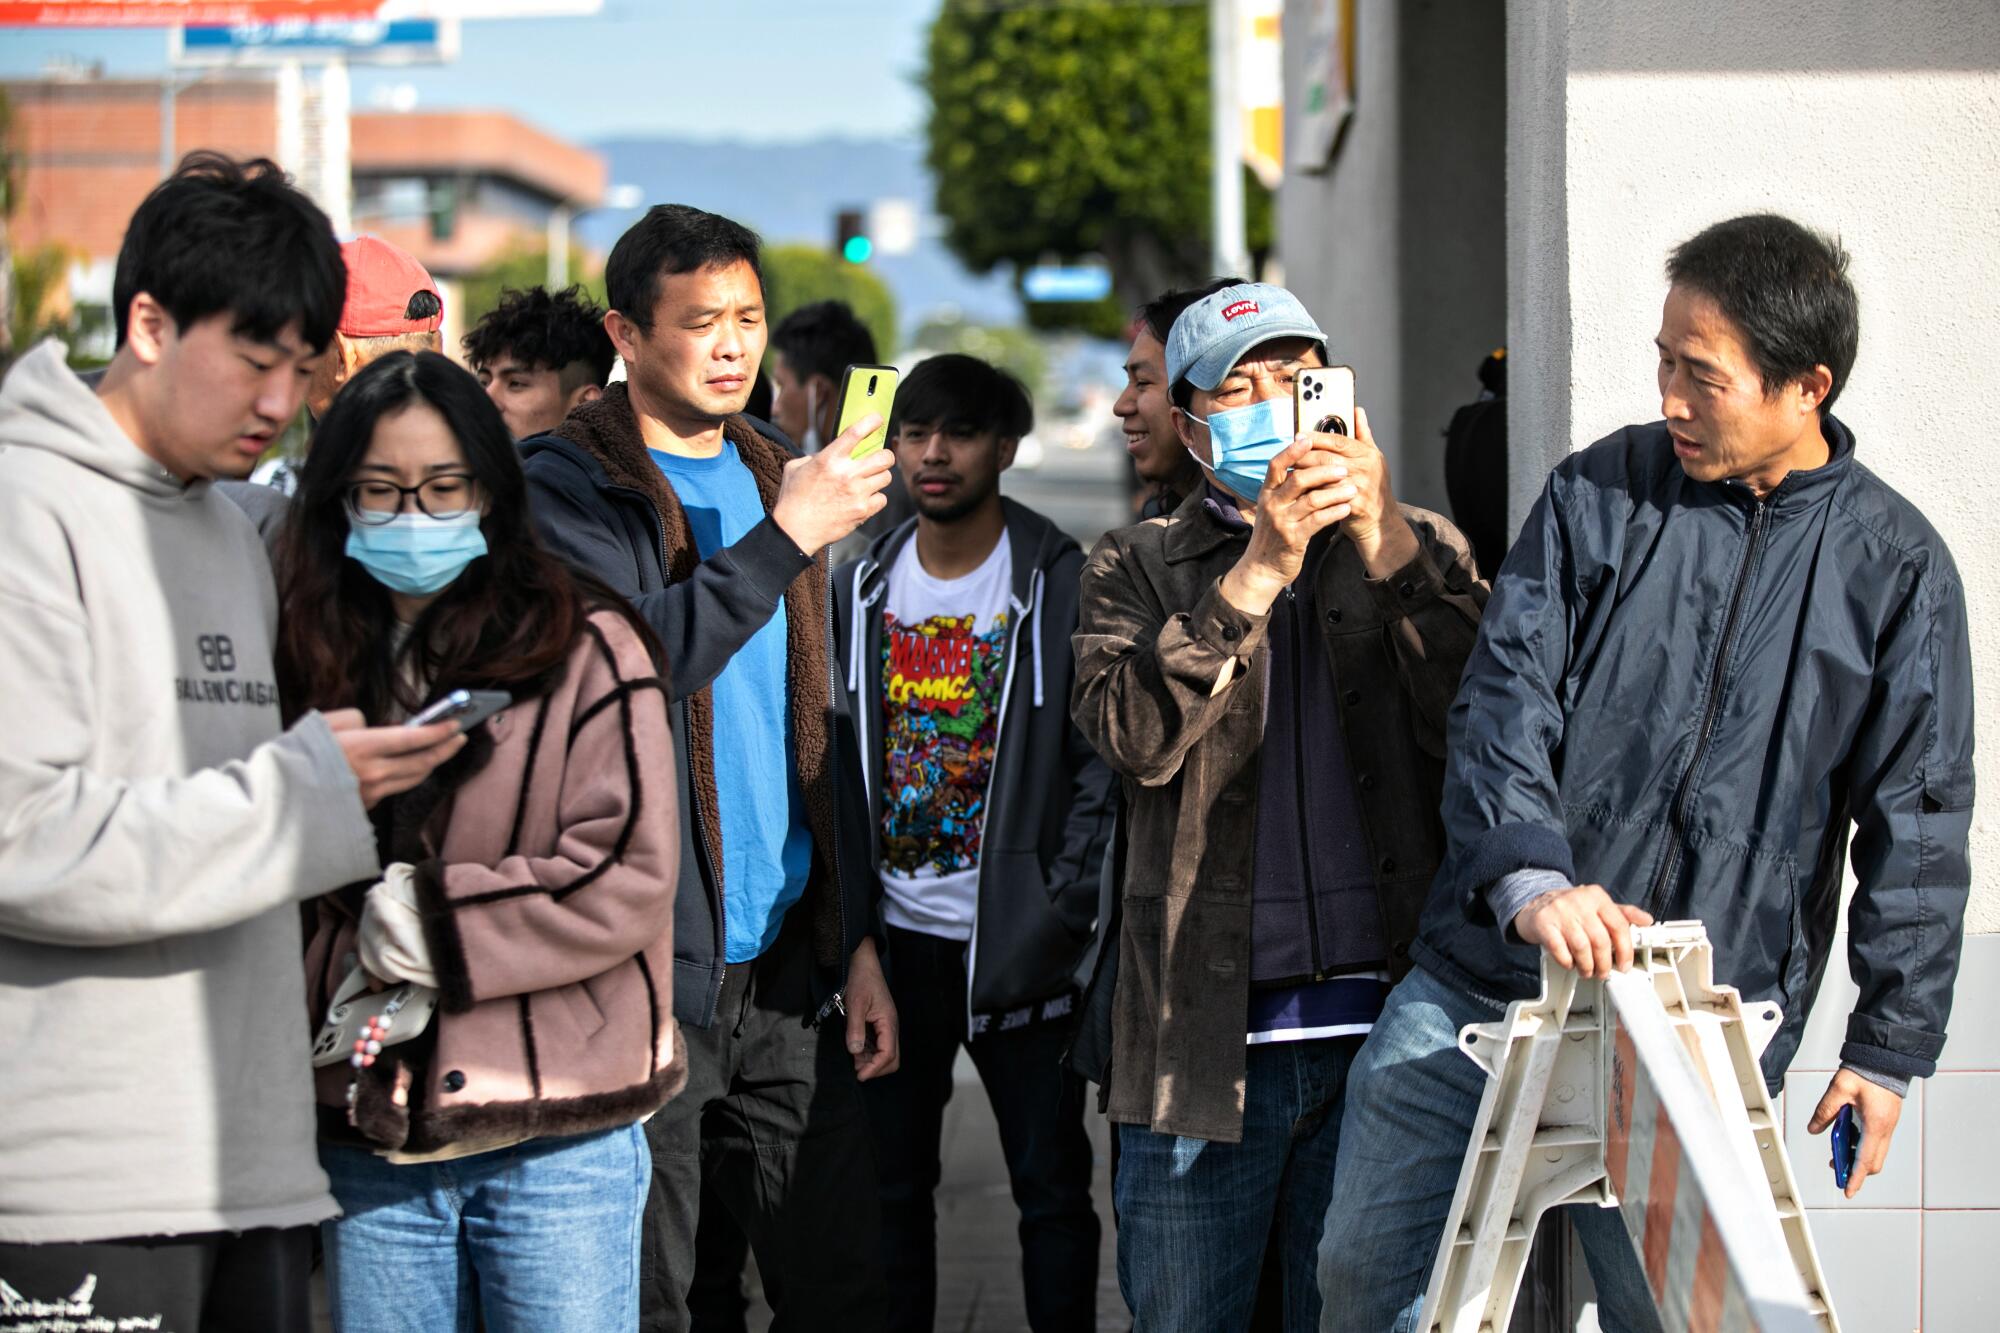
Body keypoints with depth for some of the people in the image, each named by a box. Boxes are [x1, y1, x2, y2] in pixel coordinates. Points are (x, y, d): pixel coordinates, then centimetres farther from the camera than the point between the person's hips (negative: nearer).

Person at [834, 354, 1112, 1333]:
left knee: (1050, 1183, 3)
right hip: (893, 938, 4)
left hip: (1015, 946, -4)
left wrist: (1062, 913, -13)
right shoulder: (860, 588, 7)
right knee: (892, 1181, 10)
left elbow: (1104, 764, -7)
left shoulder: (1062, 584, -6)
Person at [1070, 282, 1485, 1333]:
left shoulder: (1421, 552, 13)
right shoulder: (1136, 569, 10)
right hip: (1205, 1032, -1)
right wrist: (1262, 565, -17)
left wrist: (1382, 535, -13)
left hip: (1381, 1015, 1)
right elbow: (1136, 737, -10)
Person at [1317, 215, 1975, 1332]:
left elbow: (1915, 822, 4)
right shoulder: (1599, 495, 4)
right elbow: (1505, 697, -4)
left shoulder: (1898, 568, 1)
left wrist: (1889, 1048, 0)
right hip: (1485, 982, 2)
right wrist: (1527, 878, -22)